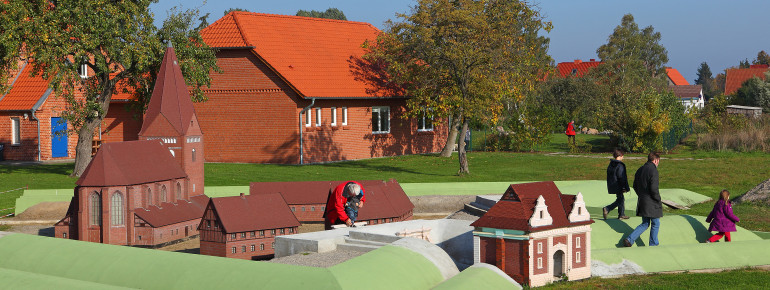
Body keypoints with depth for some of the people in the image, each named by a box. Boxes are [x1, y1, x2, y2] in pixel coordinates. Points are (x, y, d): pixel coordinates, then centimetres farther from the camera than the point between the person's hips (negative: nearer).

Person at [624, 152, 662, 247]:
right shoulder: (653, 170, -16)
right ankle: (653, 244, 15)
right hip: (651, 203, -8)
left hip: (642, 201, 8)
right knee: (655, 224, 8)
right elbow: (654, 188, -21)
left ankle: (629, 240, 3)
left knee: (645, 224, 15)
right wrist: (658, 200, -8)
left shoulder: (640, 170, 10)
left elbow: (635, 186, 15)